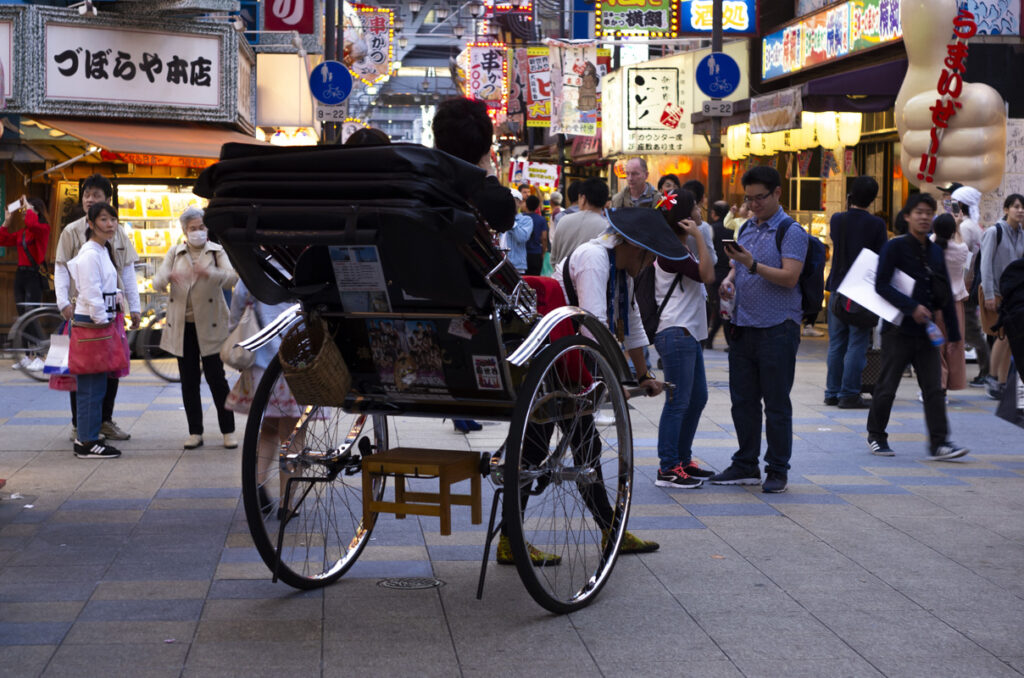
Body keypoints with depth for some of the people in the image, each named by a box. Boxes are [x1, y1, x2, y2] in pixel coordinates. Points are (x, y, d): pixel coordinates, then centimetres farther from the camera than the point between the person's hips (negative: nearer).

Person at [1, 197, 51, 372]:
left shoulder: (43, 228, -7)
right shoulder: (22, 233, 14)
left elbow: (32, 224, -29)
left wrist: (29, 207, -13)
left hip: (34, 275, -8)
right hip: (21, 274, 8)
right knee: (22, 317, 10)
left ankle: (38, 358, -10)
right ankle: (27, 356, 16)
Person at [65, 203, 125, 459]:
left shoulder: (103, 251, 15)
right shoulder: (90, 254, -15)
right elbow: (91, 294, -18)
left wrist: (116, 293, 8)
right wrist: (102, 322, -16)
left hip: (101, 320, 10)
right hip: (91, 322, -10)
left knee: (93, 384, 12)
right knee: (92, 384, -7)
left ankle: (85, 438, 19)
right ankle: (88, 442, -2)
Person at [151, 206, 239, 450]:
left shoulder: (217, 252, 3)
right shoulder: (174, 253, 10)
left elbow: (231, 277, -14)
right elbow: (157, 283, -2)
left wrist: (209, 273, -35)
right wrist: (168, 277, -26)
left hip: (209, 325, -3)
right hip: (182, 326, 3)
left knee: (216, 377, -4)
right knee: (188, 380, 5)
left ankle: (228, 431, 6)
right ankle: (195, 432, 12)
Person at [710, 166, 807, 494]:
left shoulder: (791, 231, -7)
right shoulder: (746, 228, 16)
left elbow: (789, 277, -17)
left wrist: (752, 264, -26)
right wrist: (728, 281, 4)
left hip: (777, 328, -7)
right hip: (743, 327, 7)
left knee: (776, 403, 0)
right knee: (743, 400, 10)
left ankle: (777, 470, 9)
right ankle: (745, 465, 20)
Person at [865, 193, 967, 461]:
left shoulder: (935, 252, 12)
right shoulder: (895, 247, -5)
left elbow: (946, 295, 15)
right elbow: (881, 285, -12)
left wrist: (953, 333, 11)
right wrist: (912, 307, -20)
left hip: (926, 332, 5)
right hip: (898, 330, -5)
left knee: (933, 387, -2)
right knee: (887, 386, 4)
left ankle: (938, 443, -4)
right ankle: (876, 436, 19)